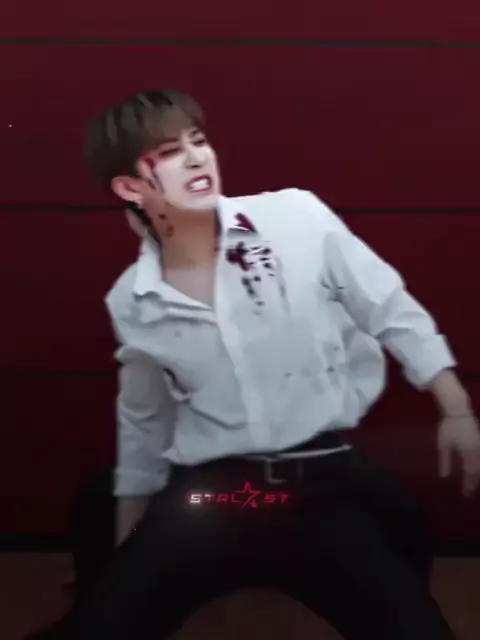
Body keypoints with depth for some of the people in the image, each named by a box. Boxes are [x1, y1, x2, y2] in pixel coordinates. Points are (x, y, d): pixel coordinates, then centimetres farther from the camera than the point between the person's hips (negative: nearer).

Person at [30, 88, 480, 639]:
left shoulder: (295, 219, -5)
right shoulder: (131, 301, 3)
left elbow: (393, 313, 3)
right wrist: (127, 546, 21)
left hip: (325, 481, -1)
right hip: (206, 494, 2)